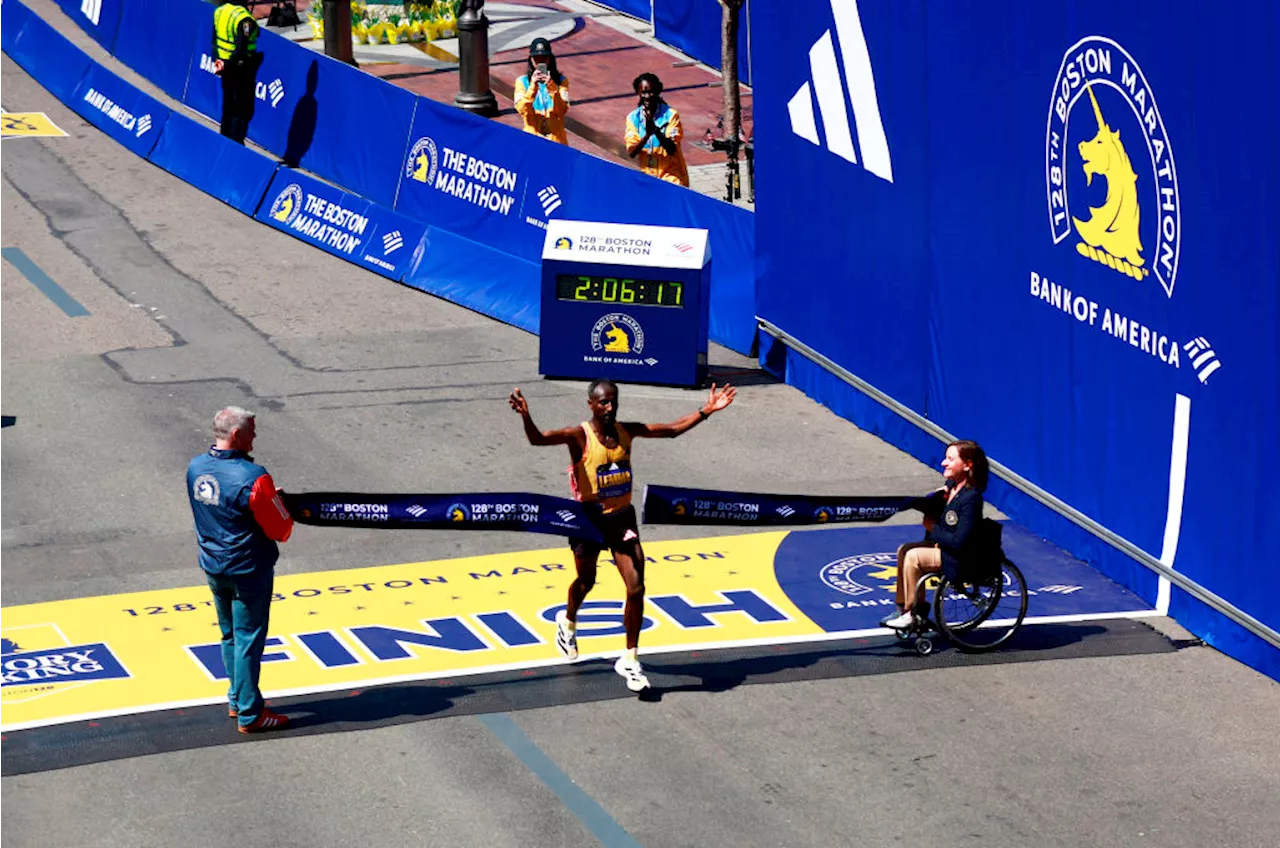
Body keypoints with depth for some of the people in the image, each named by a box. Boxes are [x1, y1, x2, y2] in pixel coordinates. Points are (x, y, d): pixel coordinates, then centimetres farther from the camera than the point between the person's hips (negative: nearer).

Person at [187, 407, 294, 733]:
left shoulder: (195, 469, -1)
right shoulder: (252, 477, -24)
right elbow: (281, 531, -18)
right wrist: (279, 506, 3)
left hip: (213, 567, 7)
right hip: (248, 568, -7)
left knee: (230, 635, 21)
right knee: (249, 638, 2)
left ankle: (237, 700, 33)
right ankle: (249, 714, 8)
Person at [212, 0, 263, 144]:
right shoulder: (245, 20, -23)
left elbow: (214, 39, 7)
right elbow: (240, 50, -25)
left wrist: (217, 60, 8)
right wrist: (226, 66, -15)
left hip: (225, 64, 8)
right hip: (242, 68, -8)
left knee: (228, 106, 20)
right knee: (243, 110, 2)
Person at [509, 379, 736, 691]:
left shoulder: (627, 431, -3)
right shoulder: (580, 437, -18)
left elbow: (672, 430, 9)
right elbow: (537, 439, -34)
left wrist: (705, 411, 2)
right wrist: (525, 416, -54)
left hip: (621, 517, 3)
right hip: (589, 519, -3)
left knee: (636, 588, -7)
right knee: (586, 582, 18)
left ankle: (630, 659, 5)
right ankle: (568, 621, 54)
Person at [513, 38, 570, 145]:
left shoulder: (560, 80, 2)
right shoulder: (522, 82, 1)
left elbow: (562, 110, -9)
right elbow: (521, 109, -10)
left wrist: (551, 87, -20)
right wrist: (533, 86, -20)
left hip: (556, 138, 0)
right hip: (532, 139, 0)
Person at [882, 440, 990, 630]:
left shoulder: (971, 498, -25)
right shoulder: (951, 485, 3)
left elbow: (959, 542, -27)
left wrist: (933, 528, -14)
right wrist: (938, 498, -7)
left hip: (960, 558, -10)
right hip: (943, 545, 10)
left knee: (912, 557, -19)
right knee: (904, 550, 6)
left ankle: (912, 615, -7)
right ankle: (903, 608, 11)